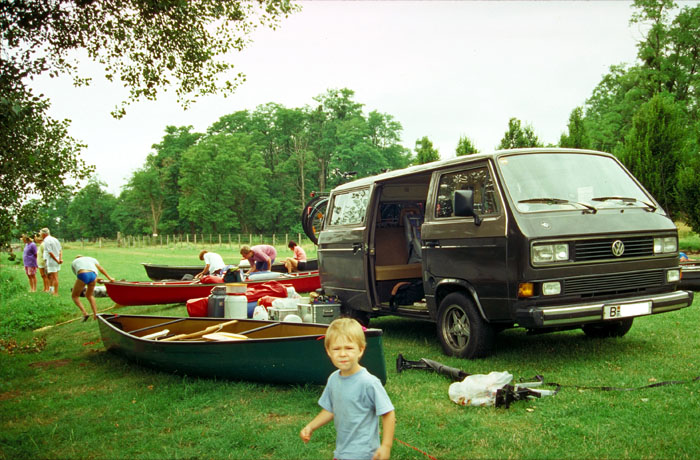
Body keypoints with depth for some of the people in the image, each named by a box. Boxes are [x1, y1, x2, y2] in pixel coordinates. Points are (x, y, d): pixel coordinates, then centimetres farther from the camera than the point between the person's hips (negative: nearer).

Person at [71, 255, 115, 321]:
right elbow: (101, 269, 34)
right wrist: (109, 278, 42)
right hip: (93, 275, 3)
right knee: (89, 295, 26)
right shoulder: (92, 259, 36)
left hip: (82, 276, -3)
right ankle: (95, 314, 16)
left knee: (74, 296, 18)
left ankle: (84, 313, 3)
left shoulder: (73, 262, 32)